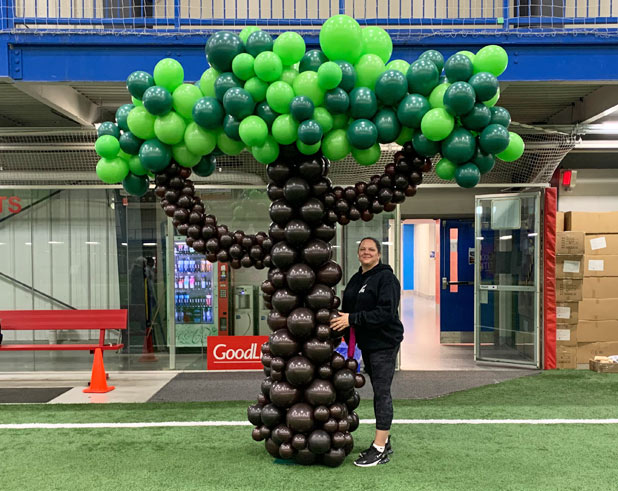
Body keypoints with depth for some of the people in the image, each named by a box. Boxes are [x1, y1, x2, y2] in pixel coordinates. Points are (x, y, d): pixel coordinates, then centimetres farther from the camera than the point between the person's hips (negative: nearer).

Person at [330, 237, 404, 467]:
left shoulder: (386, 277, -12)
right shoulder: (355, 280, 14)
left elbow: (386, 312, -22)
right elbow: (349, 310, 20)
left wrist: (352, 319, -25)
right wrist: (348, 339, 9)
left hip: (384, 343, -8)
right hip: (366, 343, 8)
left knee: (382, 392, -6)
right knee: (379, 391, 14)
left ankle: (380, 449, -1)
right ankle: (384, 442, 24)